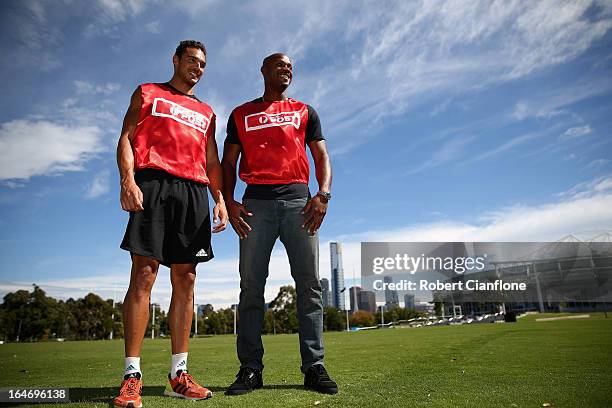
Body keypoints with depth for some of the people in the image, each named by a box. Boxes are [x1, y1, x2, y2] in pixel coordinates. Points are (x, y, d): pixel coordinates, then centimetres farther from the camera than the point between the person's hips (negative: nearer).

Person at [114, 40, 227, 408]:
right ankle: (132, 377, -8)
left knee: (185, 279, -2)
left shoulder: (206, 113, 28)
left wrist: (220, 198, 7)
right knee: (144, 272, -12)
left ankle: (179, 374, 3)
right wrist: (128, 180, -11)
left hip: (194, 191, 4)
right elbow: (127, 138, 7)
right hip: (153, 183, -3)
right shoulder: (147, 94, 19)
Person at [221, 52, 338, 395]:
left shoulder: (304, 112, 22)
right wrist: (229, 201, -3)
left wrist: (324, 194, -6)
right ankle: (251, 369, 2)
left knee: (309, 284, -5)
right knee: (251, 286, -4)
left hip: (298, 200, 1)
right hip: (256, 202, 0)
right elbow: (229, 162, 14)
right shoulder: (241, 114, 21)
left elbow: (322, 156, 13)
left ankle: (314, 367, 1)